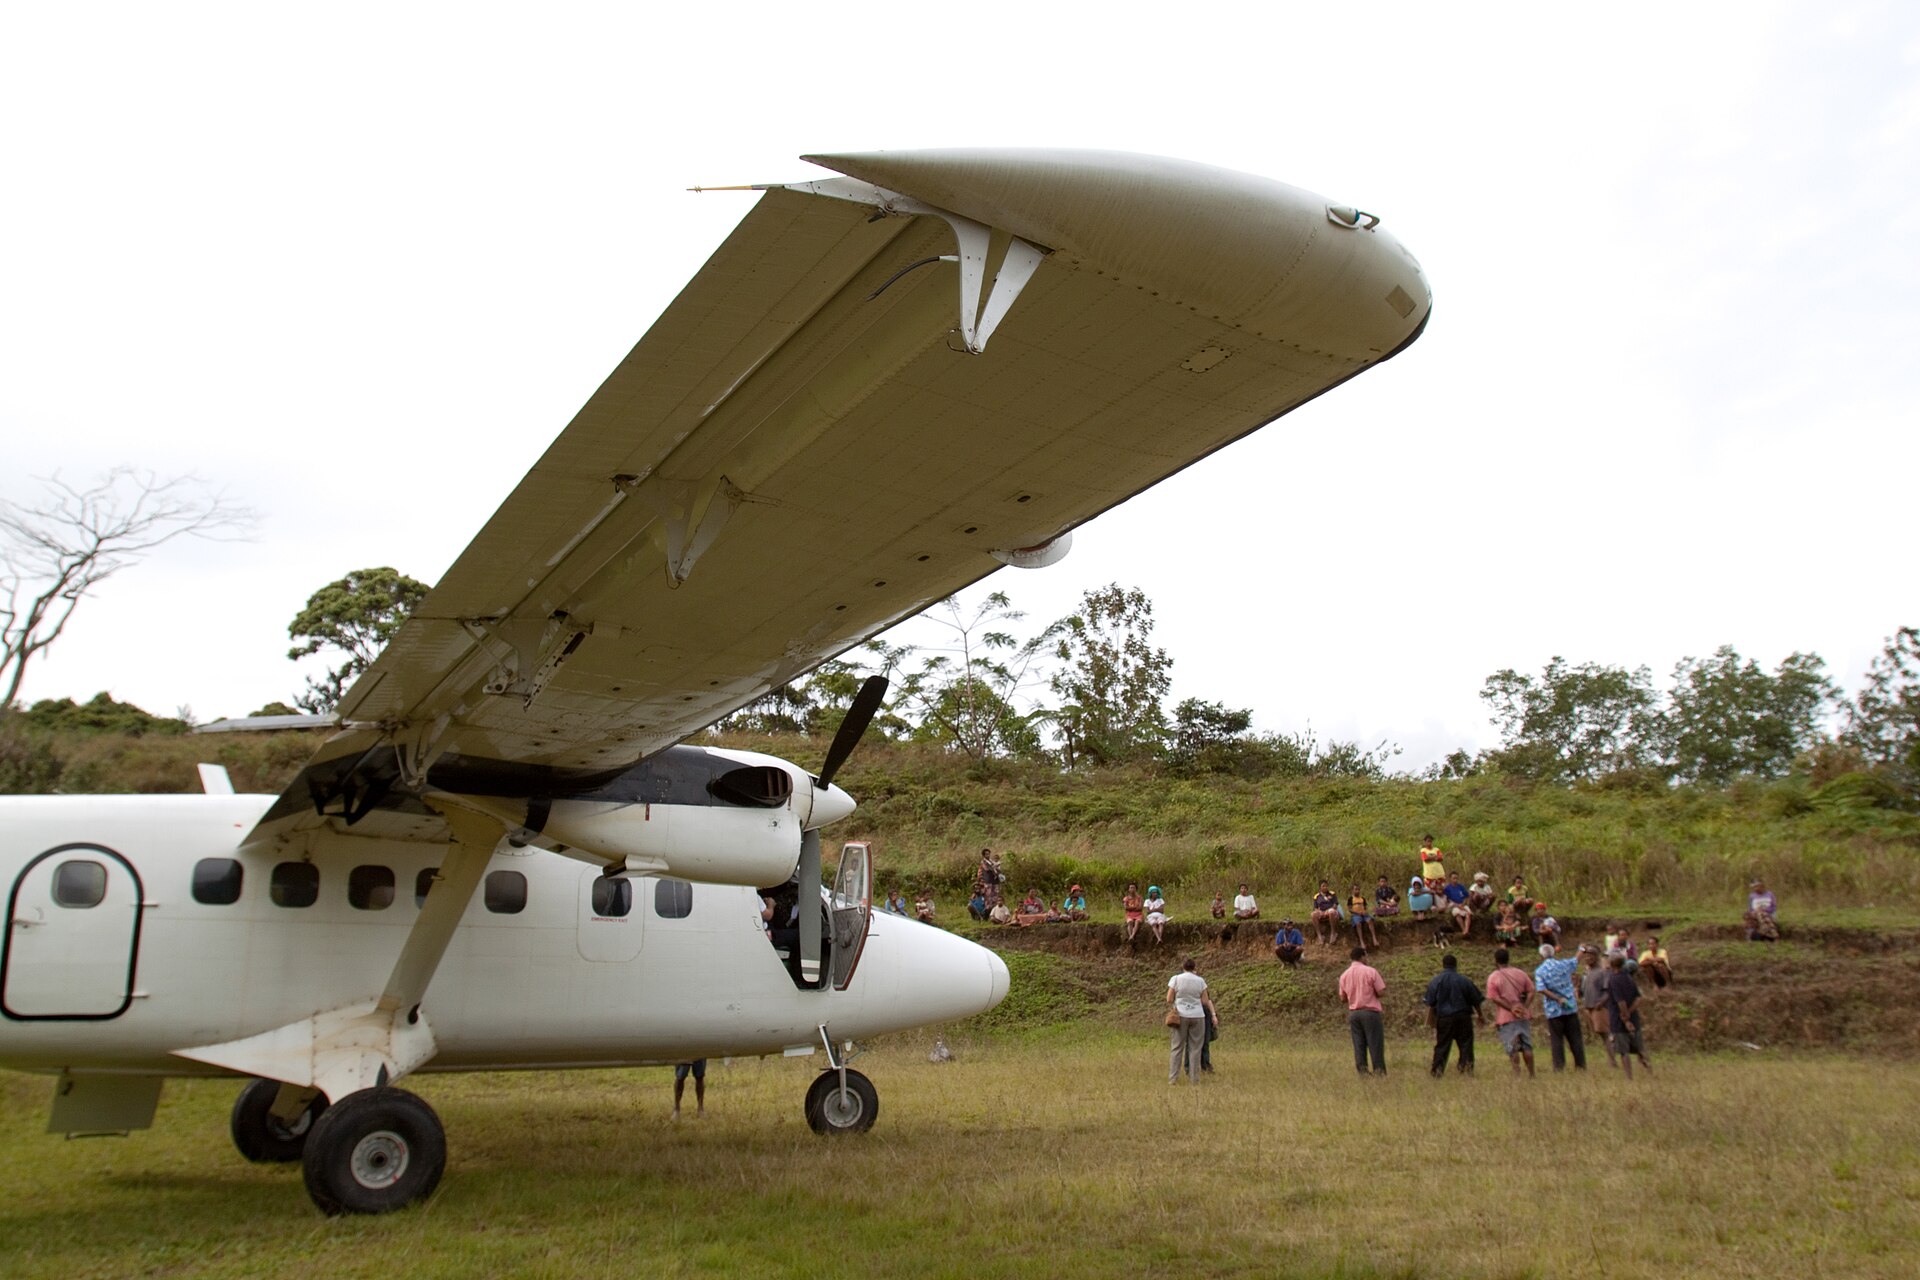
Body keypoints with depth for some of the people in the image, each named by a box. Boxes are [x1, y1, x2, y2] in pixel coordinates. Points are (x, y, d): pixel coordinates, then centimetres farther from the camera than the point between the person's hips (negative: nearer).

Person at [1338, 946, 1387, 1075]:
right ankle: (1379, 1070, 1)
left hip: (1353, 1013, 4)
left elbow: (1343, 998, 12)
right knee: (1375, 1043, 1)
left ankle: (1362, 1071, 6)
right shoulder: (1370, 971, -9)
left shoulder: (1344, 975, 6)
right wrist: (1383, 984, 11)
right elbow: (1381, 992, -9)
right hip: (1370, 1011, -4)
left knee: (1359, 1044, 7)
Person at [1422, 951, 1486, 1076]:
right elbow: (1476, 1000, 7)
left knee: (1441, 1046, 7)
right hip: (1463, 1018, 0)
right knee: (1466, 1045, 6)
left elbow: (1430, 1003, -2)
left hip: (1444, 1018, 1)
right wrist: (1480, 1015, 21)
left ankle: (1437, 1073, 6)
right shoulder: (1464, 980, -1)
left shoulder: (1435, 981, -2)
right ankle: (1467, 1070, 0)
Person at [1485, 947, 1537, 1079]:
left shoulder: (1493, 977, -6)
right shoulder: (1520, 973, 5)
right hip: (1523, 1016, 4)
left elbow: (1495, 998, -13)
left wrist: (1511, 1008, -11)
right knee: (1527, 1046, 11)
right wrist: (1525, 1007, -7)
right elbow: (1531, 991, 0)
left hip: (1506, 1018, -4)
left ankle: (1517, 1074, -3)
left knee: (1512, 1048, 0)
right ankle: (1531, 1075, 16)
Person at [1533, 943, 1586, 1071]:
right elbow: (1577, 960, 20)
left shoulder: (1539, 971, -7)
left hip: (1553, 1010, -2)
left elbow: (1542, 990, -19)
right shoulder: (1564, 964, 0)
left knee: (1557, 1039, 5)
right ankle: (1581, 1065, 15)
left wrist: (1558, 999, -14)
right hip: (1570, 1007, 2)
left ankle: (1559, 1067, 3)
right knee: (1575, 1038, 11)